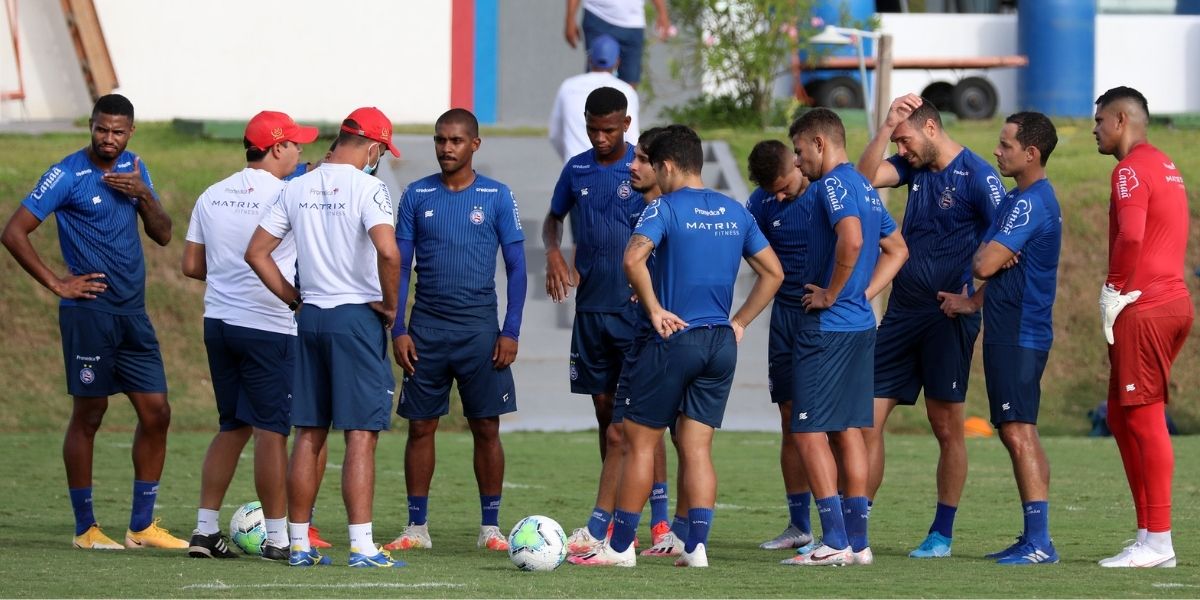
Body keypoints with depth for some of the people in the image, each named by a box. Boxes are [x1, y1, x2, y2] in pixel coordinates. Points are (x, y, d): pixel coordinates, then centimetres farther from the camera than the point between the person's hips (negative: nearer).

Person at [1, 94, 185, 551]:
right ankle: (85, 528, 7)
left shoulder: (133, 169, 11)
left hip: (133, 314, 7)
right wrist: (57, 284, -12)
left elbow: (163, 235, 13)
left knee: (156, 413, 4)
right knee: (88, 415, -1)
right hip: (90, 312, -6)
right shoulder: (67, 175, -9)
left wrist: (143, 195, -6)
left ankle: (142, 525, 11)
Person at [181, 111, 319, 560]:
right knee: (271, 430, -2)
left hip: (218, 321, 6)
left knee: (232, 427, 15)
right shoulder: (285, 196, -11)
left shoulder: (211, 197, 9)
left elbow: (191, 265, 11)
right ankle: (277, 537, 0)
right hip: (268, 326, -6)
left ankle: (205, 530, 11)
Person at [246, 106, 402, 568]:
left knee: (308, 435, 10)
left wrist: (294, 299, 13)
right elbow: (387, 251, -25)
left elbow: (256, 253, 9)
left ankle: (299, 544, 13)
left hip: (310, 319, 6)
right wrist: (389, 305, -10)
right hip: (357, 317, -6)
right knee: (361, 434, -6)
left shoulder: (297, 189, 8)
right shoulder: (366, 188, -11)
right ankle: (362, 547, -10)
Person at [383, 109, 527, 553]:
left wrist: (511, 332, -5)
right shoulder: (418, 196, 5)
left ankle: (491, 527, 6)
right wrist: (397, 329, -2)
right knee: (420, 426, 2)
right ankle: (416, 527, 8)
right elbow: (400, 265, 7)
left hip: (479, 329, -1)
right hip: (427, 329, 2)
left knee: (487, 428, -1)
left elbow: (516, 266, 2)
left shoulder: (496, 196, 1)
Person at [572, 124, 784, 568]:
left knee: (639, 443, 4)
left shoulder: (666, 208, -7)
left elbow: (634, 257, -24)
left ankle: (620, 546, 7)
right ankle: (696, 545, -1)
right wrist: (739, 322, 14)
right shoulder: (735, 212, 11)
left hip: (676, 338, -5)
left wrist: (655, 310, -14)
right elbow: (773, 273, 14)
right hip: (721, 344, 5)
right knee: (697, 448, 7)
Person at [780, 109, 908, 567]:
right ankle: (858, 541, 11)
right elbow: (897, 250, 25)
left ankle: (834, 541, -10)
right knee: (849, 431, 11)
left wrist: (831, 295, -18)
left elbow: (851, 240, -30)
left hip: (826, 328, -9)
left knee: (809, 431, -6)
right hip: (860, 324, 9)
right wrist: (864, 293, 14)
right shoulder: (863, 187, 16)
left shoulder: (833, 185, -13)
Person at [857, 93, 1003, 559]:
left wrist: (972, 297, -16)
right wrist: (886, 126, -9)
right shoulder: (914, 166, 11)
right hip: (902, 311, 7)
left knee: (947, 427, 1)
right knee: (866, 419, 2)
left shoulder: (978, 177, -9)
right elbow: (864, 177, -3)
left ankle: (942, 534, 8)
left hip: (949, 316, -7)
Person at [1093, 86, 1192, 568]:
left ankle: (1157, 542, -6)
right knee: (1122, 417, 14)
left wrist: (1114, 291, -13)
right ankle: (1149, 535, 14)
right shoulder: (1166, 167, 19)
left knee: (1144, 419, -7)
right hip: (1172, 298, 10)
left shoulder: (1131, 170, -11)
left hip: (1144, 309, -10)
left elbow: (1131, 237, -25)